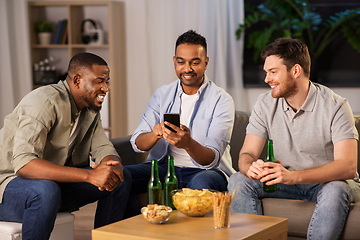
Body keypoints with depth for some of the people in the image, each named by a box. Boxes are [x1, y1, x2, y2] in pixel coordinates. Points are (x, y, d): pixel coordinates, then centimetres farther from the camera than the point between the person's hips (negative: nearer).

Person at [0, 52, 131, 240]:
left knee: (122, 178, -4)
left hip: (54, 180, 8)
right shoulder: (45, 101, -24)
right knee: (46, 190, -40)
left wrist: (111, 165, -26)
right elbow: (23, 163, -36)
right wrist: (90, 175, -42)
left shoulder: (90, 108, 5)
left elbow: (104, 149, 2)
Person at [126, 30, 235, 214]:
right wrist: (156, 134, -27)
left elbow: (212, 159, -16)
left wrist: (188, 144, -38)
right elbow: (137, 143, -3)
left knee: (201, 183, -39)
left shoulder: (221, 100, -5)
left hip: (205, 170, -4)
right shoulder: (162, 94, 8)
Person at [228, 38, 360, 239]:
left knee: (335, 191, -37)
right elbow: (247, 154, -5)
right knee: (238, 181, -18)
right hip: (287, 182, 4)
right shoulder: (265, 104, -2)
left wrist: (293, 176, -40)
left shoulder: (335, 106, -16)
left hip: (329, 182, -4)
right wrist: (251, 167, -32)